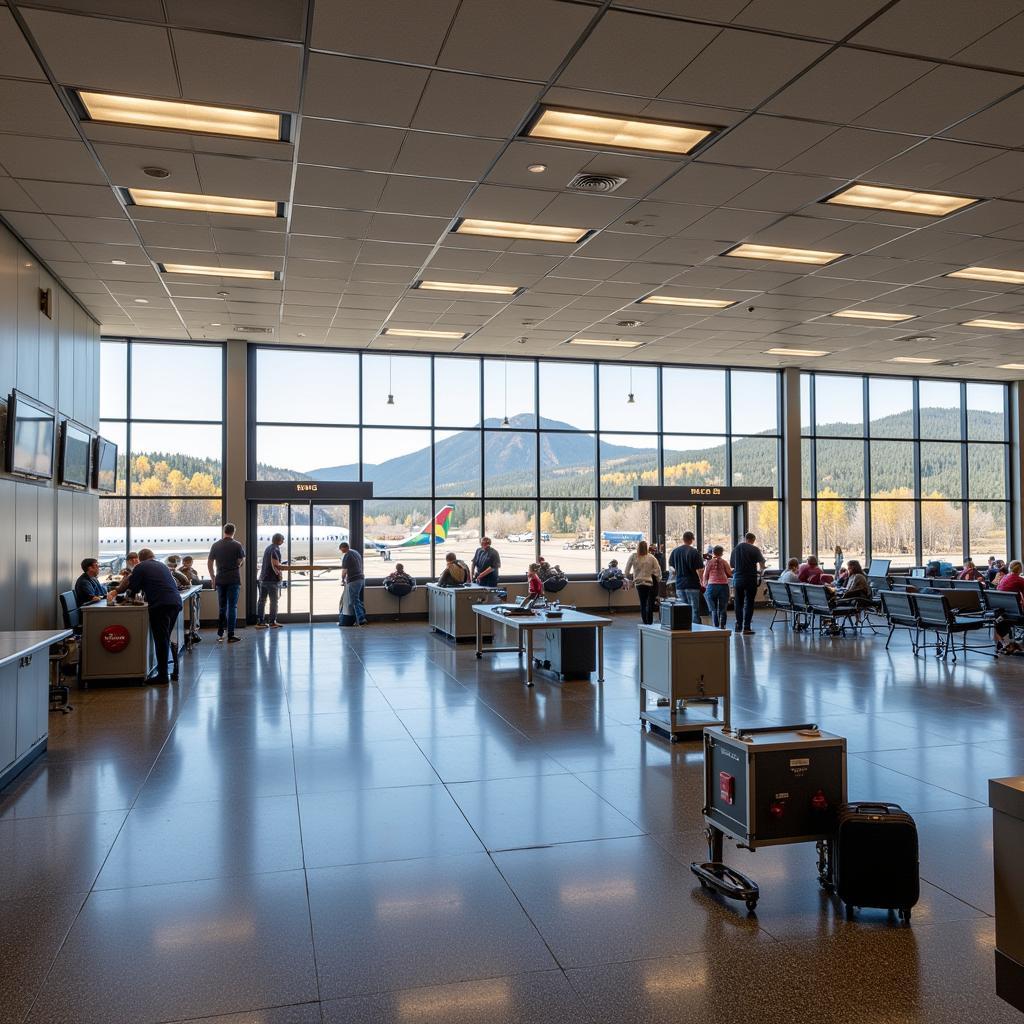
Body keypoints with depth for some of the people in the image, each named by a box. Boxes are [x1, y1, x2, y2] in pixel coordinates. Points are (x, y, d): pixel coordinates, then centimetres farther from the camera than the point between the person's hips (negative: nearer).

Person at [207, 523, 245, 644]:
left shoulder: (216, 546, 3)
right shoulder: (237, 545, -6)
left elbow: (209, 564, 6)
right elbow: (241, 561, 2)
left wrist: (213, 578, 15)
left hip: (220, 580, 3)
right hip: (234, 580, -3)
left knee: (221, 607, 12)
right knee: (232, 607, 0)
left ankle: (220, 634, 13)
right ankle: (231, 636, -1)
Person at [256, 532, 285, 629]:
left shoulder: (267, 548, 15)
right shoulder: (275, 549, -13)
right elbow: (275, 565, -20)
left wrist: (279, 568, 16)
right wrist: (279, 574, -6)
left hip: (263, 578, 8)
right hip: (272, 579, -8)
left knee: (262, 600, 8)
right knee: (274, 600, 1)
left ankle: (260, 622, 10)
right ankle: (272, 622, 5)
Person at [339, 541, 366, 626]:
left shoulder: (346, 556, -11)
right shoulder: (356, 553, 16)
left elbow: (344, 571, -13)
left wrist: (343, 580, 5)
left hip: (353, 581, -8)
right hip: (361, 579, 8)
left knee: (355, 601, -4)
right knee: (359, 600, 15)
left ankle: (361, 620, -9)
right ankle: (362, 618, 15)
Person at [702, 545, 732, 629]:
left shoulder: (709, 562, 2)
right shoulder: (724, 562, 3)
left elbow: (705, 575, 3)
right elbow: (730, 573, 7)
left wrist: (704, 585, 17)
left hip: (712, 585, 0)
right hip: (724, 585, 0)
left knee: (713, 609, 5)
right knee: (723, 608, 6)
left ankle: (716, 626, 1)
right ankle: (722, 625, 0)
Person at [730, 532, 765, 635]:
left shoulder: (735, 549, 6)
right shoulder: (755, 549, -6)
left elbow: (731, 565, 11)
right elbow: (762, 564, -7)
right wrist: (762, 570, 14)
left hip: (737, 579, 4)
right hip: (750, 579, -4)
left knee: (739, 603, 14)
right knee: (749, 603, 1)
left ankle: (738, 626, 21)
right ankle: (746, 627, -4)